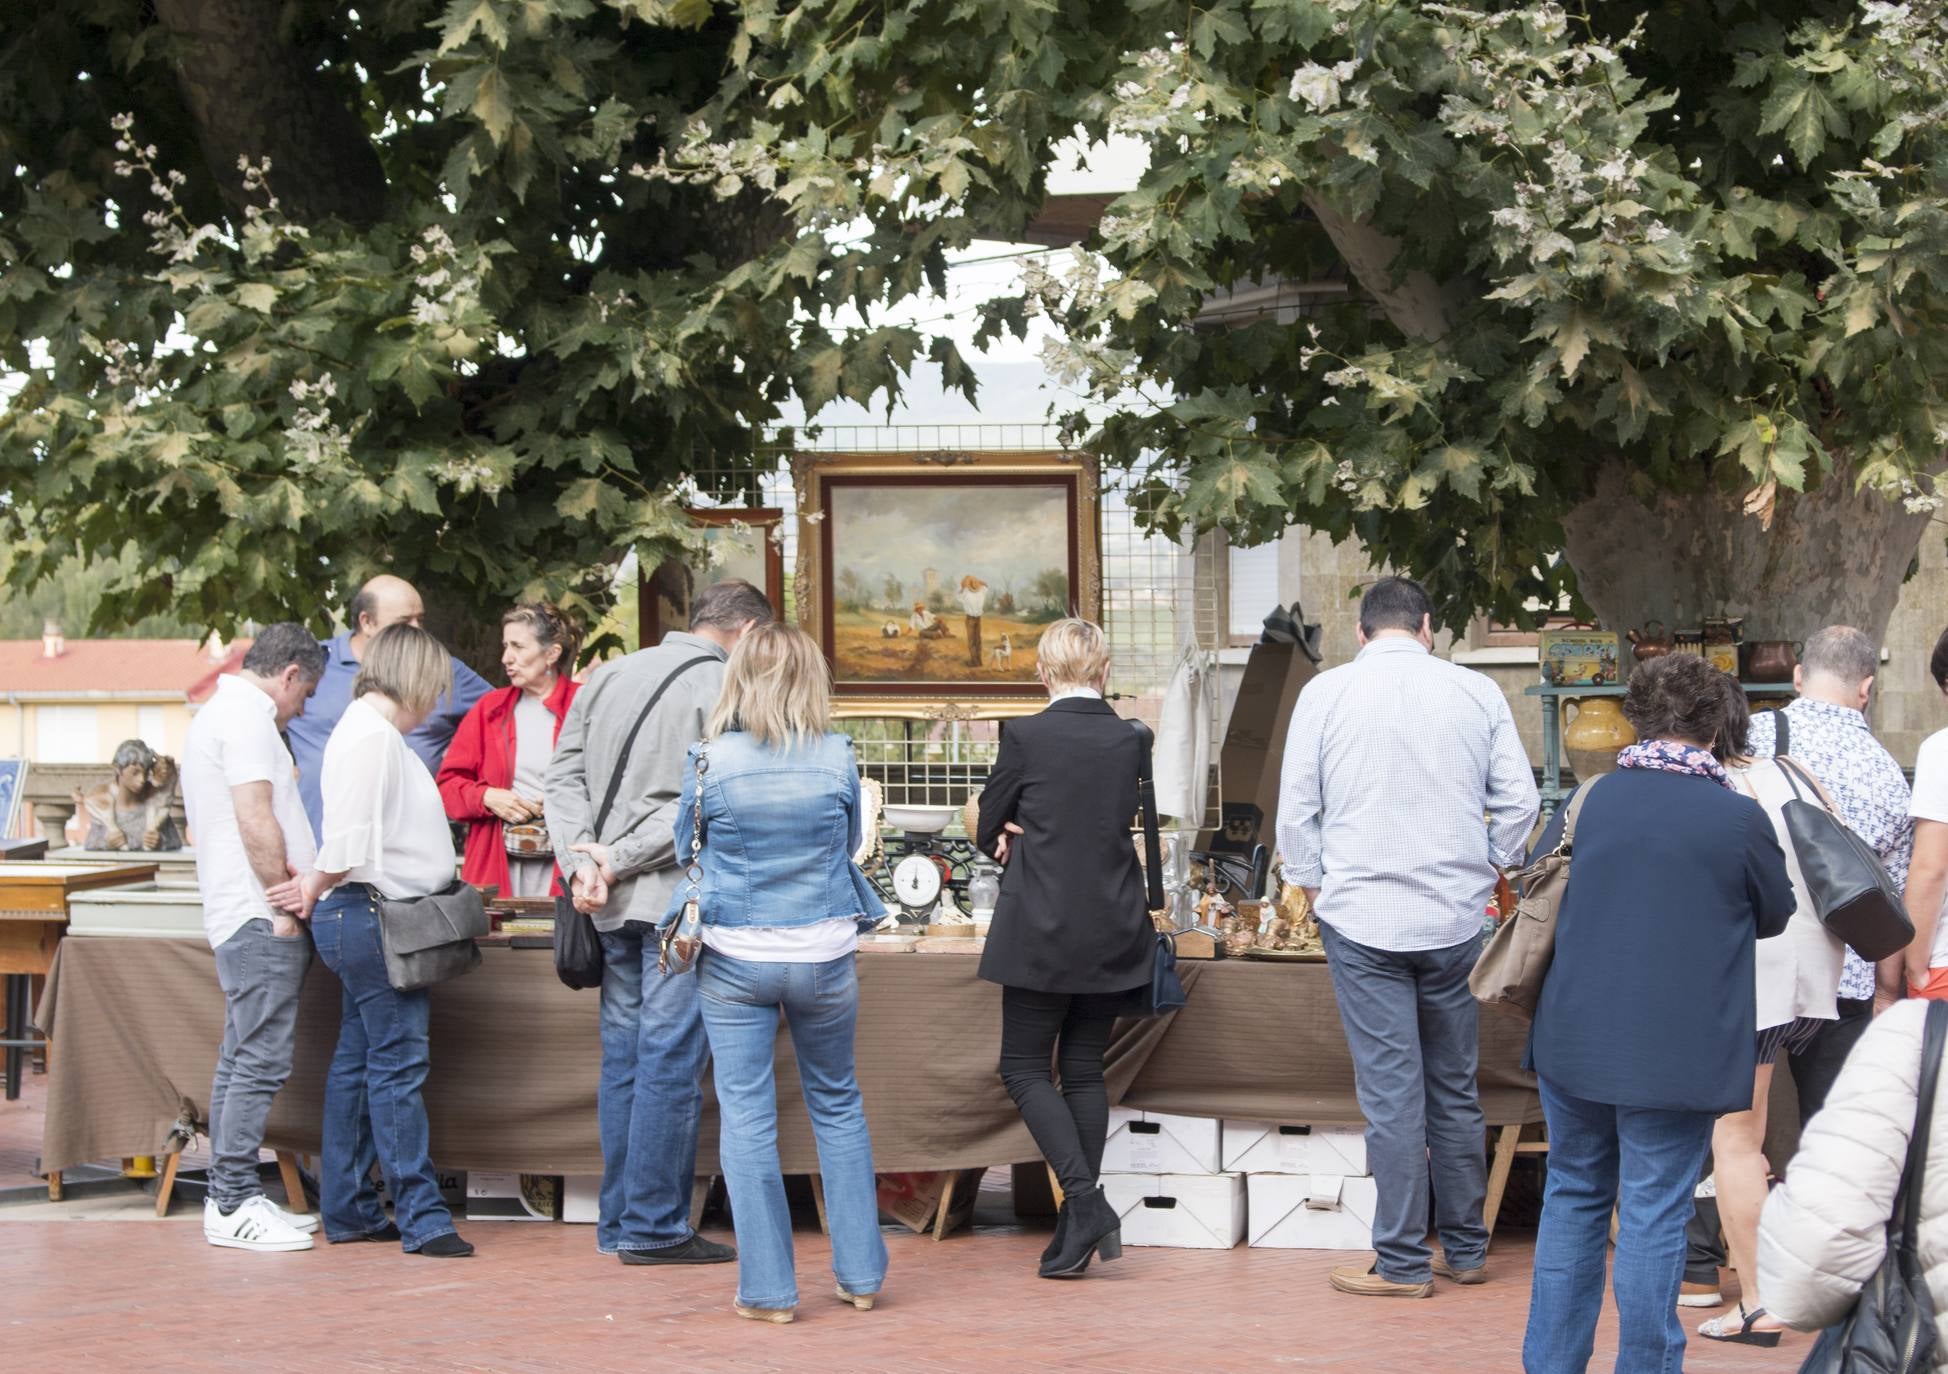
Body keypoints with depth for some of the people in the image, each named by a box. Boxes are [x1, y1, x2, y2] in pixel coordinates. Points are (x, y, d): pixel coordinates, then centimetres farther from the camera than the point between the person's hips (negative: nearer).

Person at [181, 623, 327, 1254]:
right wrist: (286, 904, -14)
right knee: (262, 1062, -10)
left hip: (239, 918, 11)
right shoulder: (246, 717, -12)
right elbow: (256, 821, -20)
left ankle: (227, 1196, 15)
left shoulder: (215, 715, 22)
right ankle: (235, 1205, -10)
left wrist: (287, 894, 20)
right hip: (262, 918, -11)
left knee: (241, 1061, 12)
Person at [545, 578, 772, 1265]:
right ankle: (654, 1227, -1)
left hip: (611, 901, 7)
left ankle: (617, 1222, 17)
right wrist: (617, 861, -11)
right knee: (670, 1062, -2)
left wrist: (581, 859, -3)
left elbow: (563, 775, 7)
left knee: (622, 1057, 13)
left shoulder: (608, 675, 13)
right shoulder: (723, 688, -8)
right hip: (680, 898, -7)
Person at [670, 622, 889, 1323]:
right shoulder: (837, 758, -7)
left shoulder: (710, 760, -10)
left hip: (735, 960, -1)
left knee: (747, 1119, 5)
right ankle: (860, 1272, 21)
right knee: (838, 1107, 17)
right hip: (824, 957, 2)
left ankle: (768, 1289, 5)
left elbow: (688, 849, 5)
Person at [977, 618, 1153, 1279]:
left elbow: (989, 830, 0)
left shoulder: (1025, 736, -11)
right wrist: (1032, 842, 7)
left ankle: (1085, 1200, -10)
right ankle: (1079, 1229, 11)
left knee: (1024, 1067, 6)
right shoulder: (1130, 741, 1)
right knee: (1085, 1068, 11)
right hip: (1113, 932, 5)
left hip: (1042, 930, -5)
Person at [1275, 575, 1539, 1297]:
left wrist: (1311, 886, 13)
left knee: (1390, 1089, -1)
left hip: (1361, 916, -2)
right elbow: (1520, 800, 3)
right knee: (1456, 1087, 12)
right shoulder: (1476, 691, 2)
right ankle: (1464, 1248, 20)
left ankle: (1402, 1261, 1)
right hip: (1457, 917, 2)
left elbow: (1295, 809, 0)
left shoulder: (1324, 693, -2)